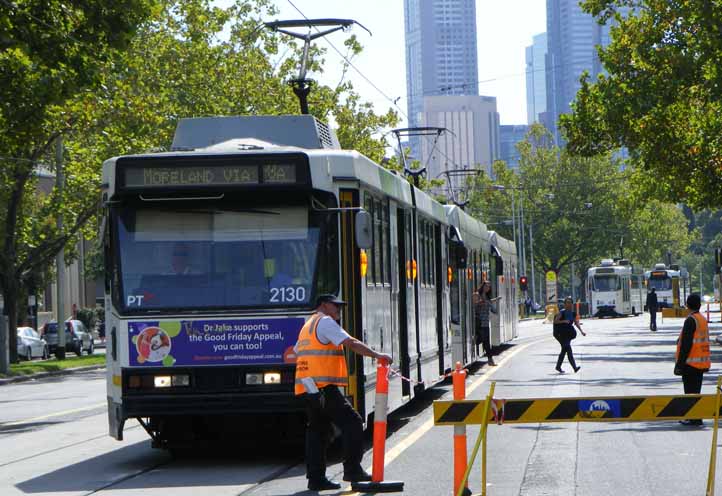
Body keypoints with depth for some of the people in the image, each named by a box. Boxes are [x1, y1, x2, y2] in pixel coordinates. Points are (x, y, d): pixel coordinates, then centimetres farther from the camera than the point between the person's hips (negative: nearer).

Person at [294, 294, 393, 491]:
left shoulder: (307, 327, 25)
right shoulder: (325, 322, -5)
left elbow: (296, 353, 31)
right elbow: (350, 343, -14)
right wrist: (377, 355, -15)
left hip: (306, 388, 10)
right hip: (323, 386, -10)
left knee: (317, 430, 11)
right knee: (352, 422, -6)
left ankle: (315, 478, 9)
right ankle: (352, 469, -8)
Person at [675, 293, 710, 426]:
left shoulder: (691, 320, -16)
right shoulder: (703, 319, 11)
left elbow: (686, 344, -19)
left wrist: (680, 363, -17)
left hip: (691, 362, -9)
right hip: (702, 363, 9)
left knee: (691, 391, -4)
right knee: (695, 391, 15)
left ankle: (695, 418, -4)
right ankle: (694, 417, 21)